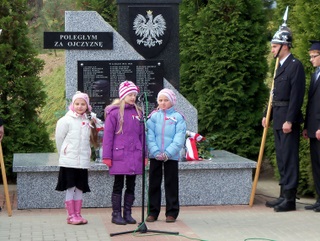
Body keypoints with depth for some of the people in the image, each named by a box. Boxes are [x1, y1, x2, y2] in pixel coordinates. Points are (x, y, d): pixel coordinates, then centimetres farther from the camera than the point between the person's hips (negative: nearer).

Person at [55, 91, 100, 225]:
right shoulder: (66, 120, -5)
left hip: (83, 161, 5)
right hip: (69, 161, -4)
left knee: (80, 188, 8)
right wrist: (64, 154, 5)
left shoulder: (89, 121, 8)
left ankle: (77, 214, 15)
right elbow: (59, 139, -1)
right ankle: (71, 215, 3)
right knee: (70, 188, -2)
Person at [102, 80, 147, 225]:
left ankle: (128, 213, 16)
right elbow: (108, 135, -5)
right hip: (119, 155, -5)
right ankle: (116, 215, 7)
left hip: (134, 156, 5)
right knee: (118, 186, 1)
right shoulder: (114, 112, -3)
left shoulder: (138, 113, 12)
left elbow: (141, 135, 15)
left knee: (131, 186, 8)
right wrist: (107, 156, -9)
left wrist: (144, 155, 10)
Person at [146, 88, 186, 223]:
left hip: (171, 156, -2)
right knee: (154, 184, 6)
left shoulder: (178, 117, 0)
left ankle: (172, 213, 10)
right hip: (155, 156, 2)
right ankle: (153, 212, 14)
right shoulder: (153, 116, 5)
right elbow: (150, 136, -2)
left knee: (171, 184, 3)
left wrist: (168, 153, -15)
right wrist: (156, 152, -15)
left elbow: (179, 139, -6)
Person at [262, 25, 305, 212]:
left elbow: (297, 95, -18)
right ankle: (284, 195, 20)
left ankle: (290, 199, -4)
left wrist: (289, 120, -21)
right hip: (278, 119, 10)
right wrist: (267, 115, 16)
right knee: (282, 158, 13)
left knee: (289, 158, -7)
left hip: (289, 120, -10)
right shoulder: (281, 66, 17)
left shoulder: (295, 66, -12)